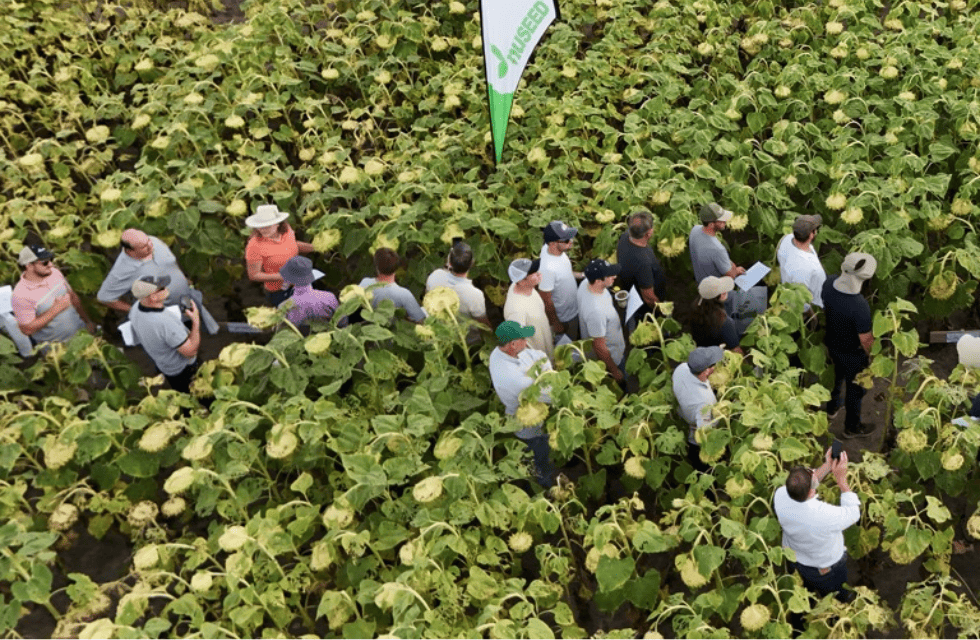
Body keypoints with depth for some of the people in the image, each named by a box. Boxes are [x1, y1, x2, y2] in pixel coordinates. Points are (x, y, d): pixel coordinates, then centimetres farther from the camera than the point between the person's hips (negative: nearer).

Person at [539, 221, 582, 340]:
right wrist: (555, 324, -16)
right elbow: (546, 300, -29)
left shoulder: (547, 248, -18)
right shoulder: (548, 269, -43)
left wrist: (574, 274, 0)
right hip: (565, 317, -7)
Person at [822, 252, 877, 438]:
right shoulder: (860, 307, -41)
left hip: (831, 343, 6)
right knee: (855, 388, 21)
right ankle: (852, 427, 44)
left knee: (836, 375, 34)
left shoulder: (829, 284, -23)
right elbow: (866, 340, -26)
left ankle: (831, 407, 60)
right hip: (852, 353, -6)